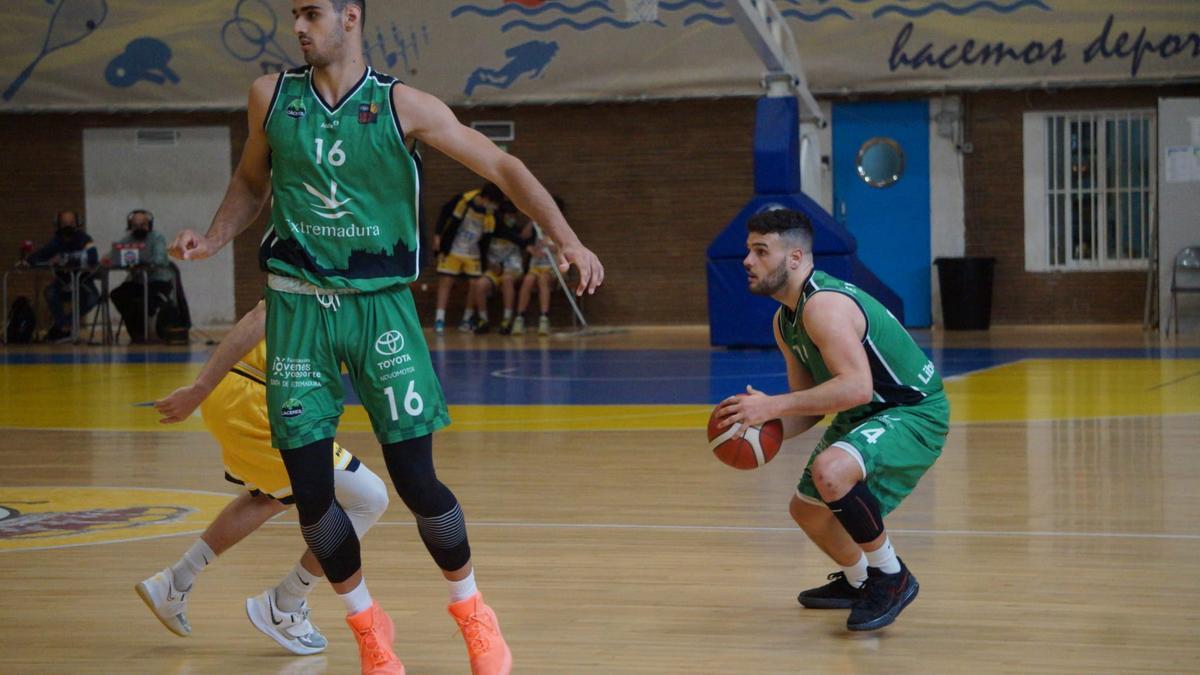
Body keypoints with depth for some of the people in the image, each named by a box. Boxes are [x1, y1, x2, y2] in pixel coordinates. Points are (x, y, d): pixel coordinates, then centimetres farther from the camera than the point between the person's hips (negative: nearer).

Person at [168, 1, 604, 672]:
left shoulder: (402, 106, -6)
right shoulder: (271, 96, 3)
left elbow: (501, 165, -5)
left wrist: (568, 240, -15)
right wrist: (212, 241, 3)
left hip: (381, 305, -2)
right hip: (298, 306, 2)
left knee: (415, 478, -6)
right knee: (310, 490, -2)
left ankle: (472, 611, 19)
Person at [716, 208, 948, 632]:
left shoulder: (823, 305, -26)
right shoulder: (786, 320, 5)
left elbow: (856, 387, -38)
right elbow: (810, 401, 10)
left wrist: (774, 406, -35)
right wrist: (767, 426, -11)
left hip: (914, 413, -11)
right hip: (864, 417, 11)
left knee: (830, 471, -35)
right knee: (807, 509, 20)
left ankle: (892, 577, -16)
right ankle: (857, 582, 47)